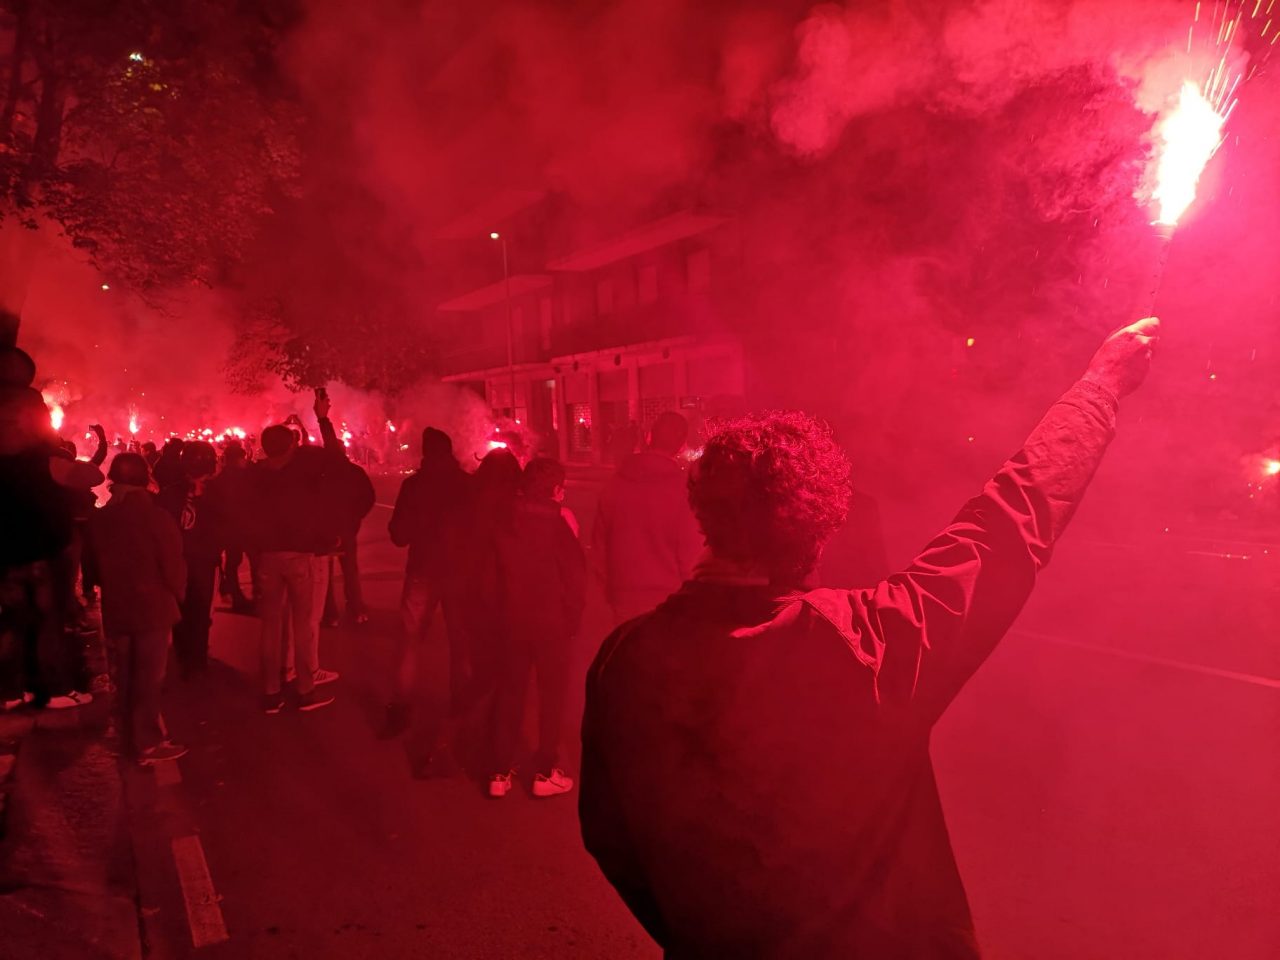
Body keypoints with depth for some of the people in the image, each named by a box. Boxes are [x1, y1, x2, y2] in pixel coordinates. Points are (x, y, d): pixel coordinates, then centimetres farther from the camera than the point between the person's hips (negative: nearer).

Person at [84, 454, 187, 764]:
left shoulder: (98, 519, 0)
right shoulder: (156, 516, -15)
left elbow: (94, 567, 8)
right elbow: (173, 566, -13)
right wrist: (177, 596, 5)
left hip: (116, 610, 5)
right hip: (152, 607, -5)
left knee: (125, 676, 16)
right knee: (149, 677, 3)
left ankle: (130, 739, 27)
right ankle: (148, 743, 9)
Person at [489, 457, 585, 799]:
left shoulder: (507, 520, -3)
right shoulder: (557, 524, -19)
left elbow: (500, 569, 7)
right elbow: (575, 574, -14)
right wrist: (573, 615, -1)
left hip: (514, 617, 5)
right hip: (552, 621, -5)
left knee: (510, 691, 15)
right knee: (552, 694, 11)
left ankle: (501, 772, 21)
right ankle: (545, 773, 16)